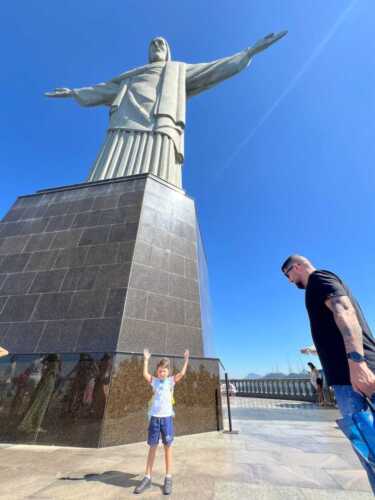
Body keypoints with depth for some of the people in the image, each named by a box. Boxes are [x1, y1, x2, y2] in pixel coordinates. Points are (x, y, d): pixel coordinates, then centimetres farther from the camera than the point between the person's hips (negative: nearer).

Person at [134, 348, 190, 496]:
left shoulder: (171, 380, -1)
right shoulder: (154, 381, 3)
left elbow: (182, 373, -15)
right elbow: (145, 374, -11)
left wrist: (186, 359, -15)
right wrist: (146, 359, -9)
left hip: (167, 417, -1)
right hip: (154, 417, 1)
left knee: (167, 447, 8)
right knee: (152, 447, 10)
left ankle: (168, 479, 22)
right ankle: (147, 478, 24)